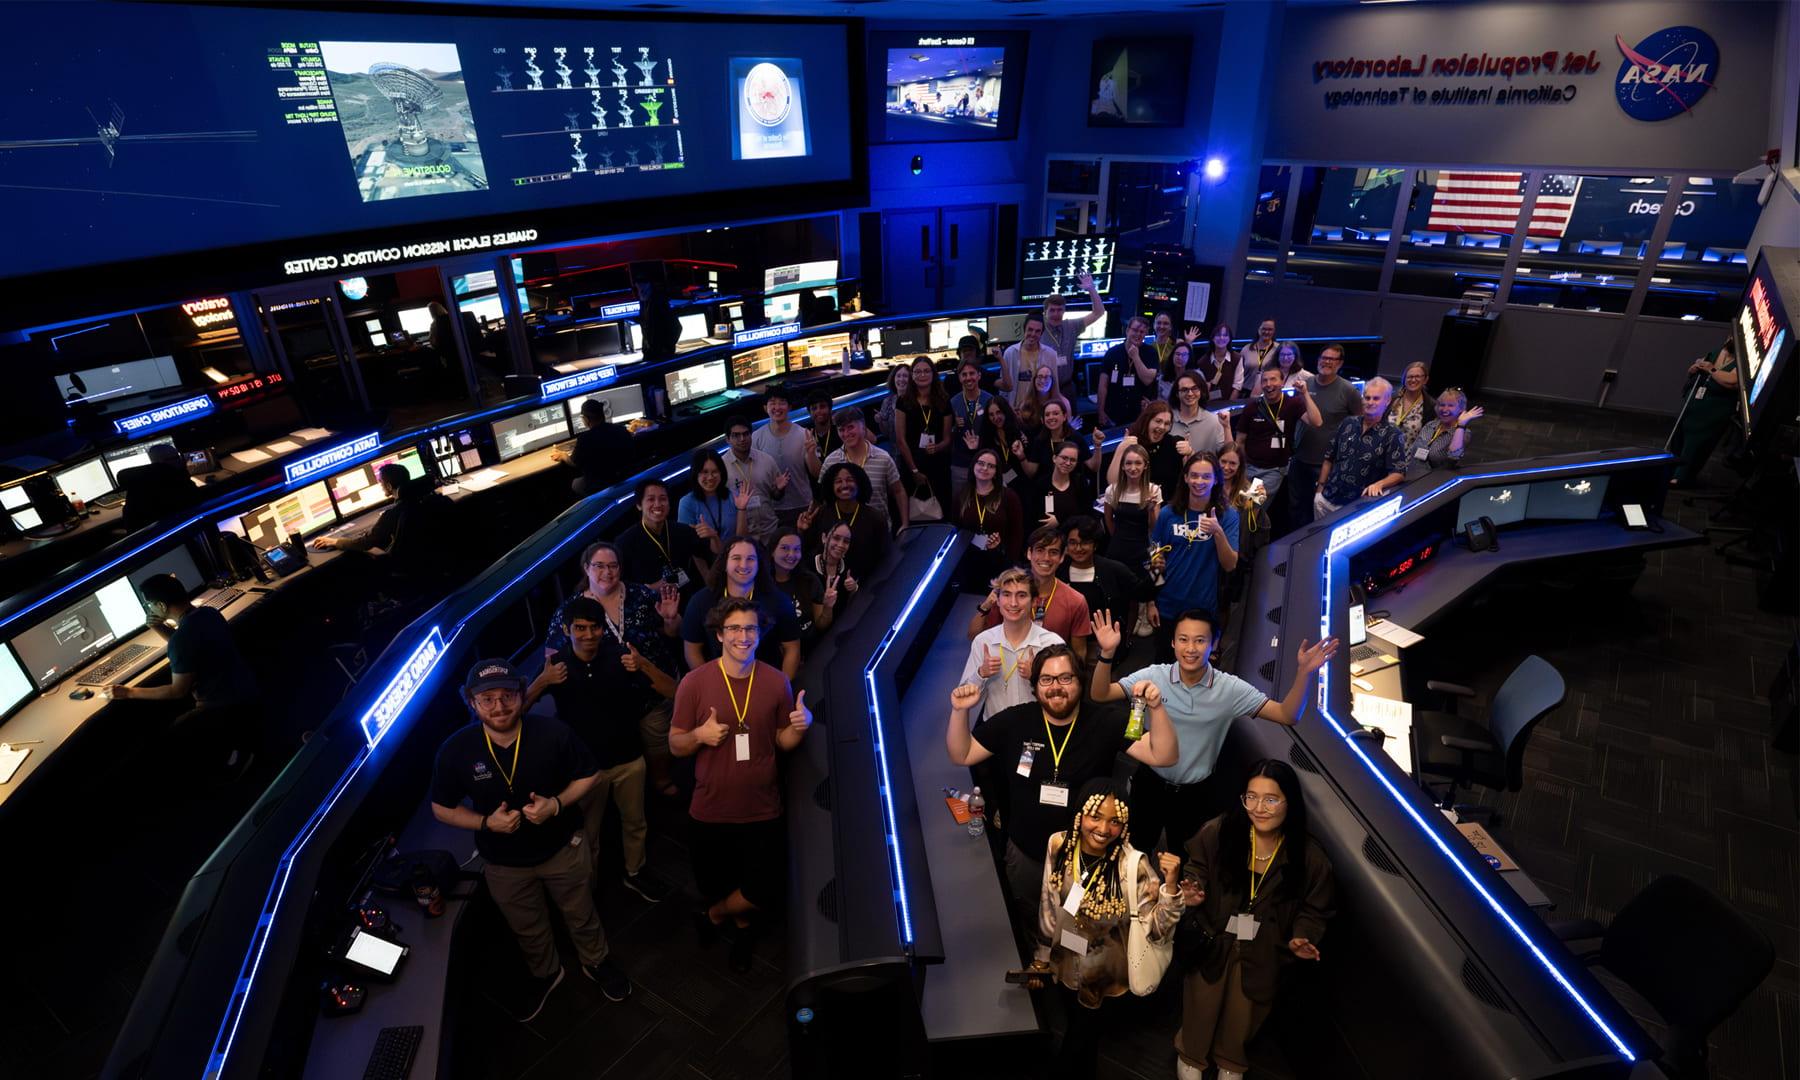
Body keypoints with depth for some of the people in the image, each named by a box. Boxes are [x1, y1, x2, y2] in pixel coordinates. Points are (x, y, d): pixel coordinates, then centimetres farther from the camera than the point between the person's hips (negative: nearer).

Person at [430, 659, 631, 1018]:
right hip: (504, 864, 1)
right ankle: (545, 975, 58)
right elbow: (441, 808, -7)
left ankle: (596, 963, 54)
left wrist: (557, 804, -27)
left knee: (581, 915, 23)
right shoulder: (455, 750, -22)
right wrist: (487, 822, -23)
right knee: (529, 931, 27)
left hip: (563, 849, -1)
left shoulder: (553, 732, -25)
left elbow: (589, 775, -10)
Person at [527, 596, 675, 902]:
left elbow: (672, 692, -16)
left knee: (635, 822, 20)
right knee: (587, 831, 17)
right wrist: (542, 681, -32)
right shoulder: (556, 664, -13)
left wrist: (644, 665, -33)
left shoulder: (620, 655, -14)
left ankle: (635, 873, 45)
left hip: (628, 759, 1)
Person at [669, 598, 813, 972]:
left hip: (763, 811, 1)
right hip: (710, 812, -1)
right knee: (714, 886, 19)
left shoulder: (777, 682, -8)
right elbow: (676, 746, -5)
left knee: (766, 892, 8)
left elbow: (783, 741, 4)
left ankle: (714, 915, 41)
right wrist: (700, 735, -26)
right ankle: (741, 924, 54)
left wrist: (801, 726, -18)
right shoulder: (695, 683, -13)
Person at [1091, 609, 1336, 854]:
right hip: (1150, 783, 0)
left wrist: (1304, 672, -34)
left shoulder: (1230, 689, -16)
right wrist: (1107, 653, -38)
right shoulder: (1154, 676, -16)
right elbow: (1100, 694, -20)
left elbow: (1288, 715, -17)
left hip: (1195, 793, 0)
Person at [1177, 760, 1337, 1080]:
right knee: (1201, 1006, 18)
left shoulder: (1309, 855, -16)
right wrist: (1193, 892, -24)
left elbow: (1315, 909, -4)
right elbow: (1194, 870, -5)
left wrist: (1301, 939, -20)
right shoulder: (1217, 832, -21)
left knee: (1244, 1014, 24)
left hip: (1263, 954, 1)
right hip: (1212, 942, -1)